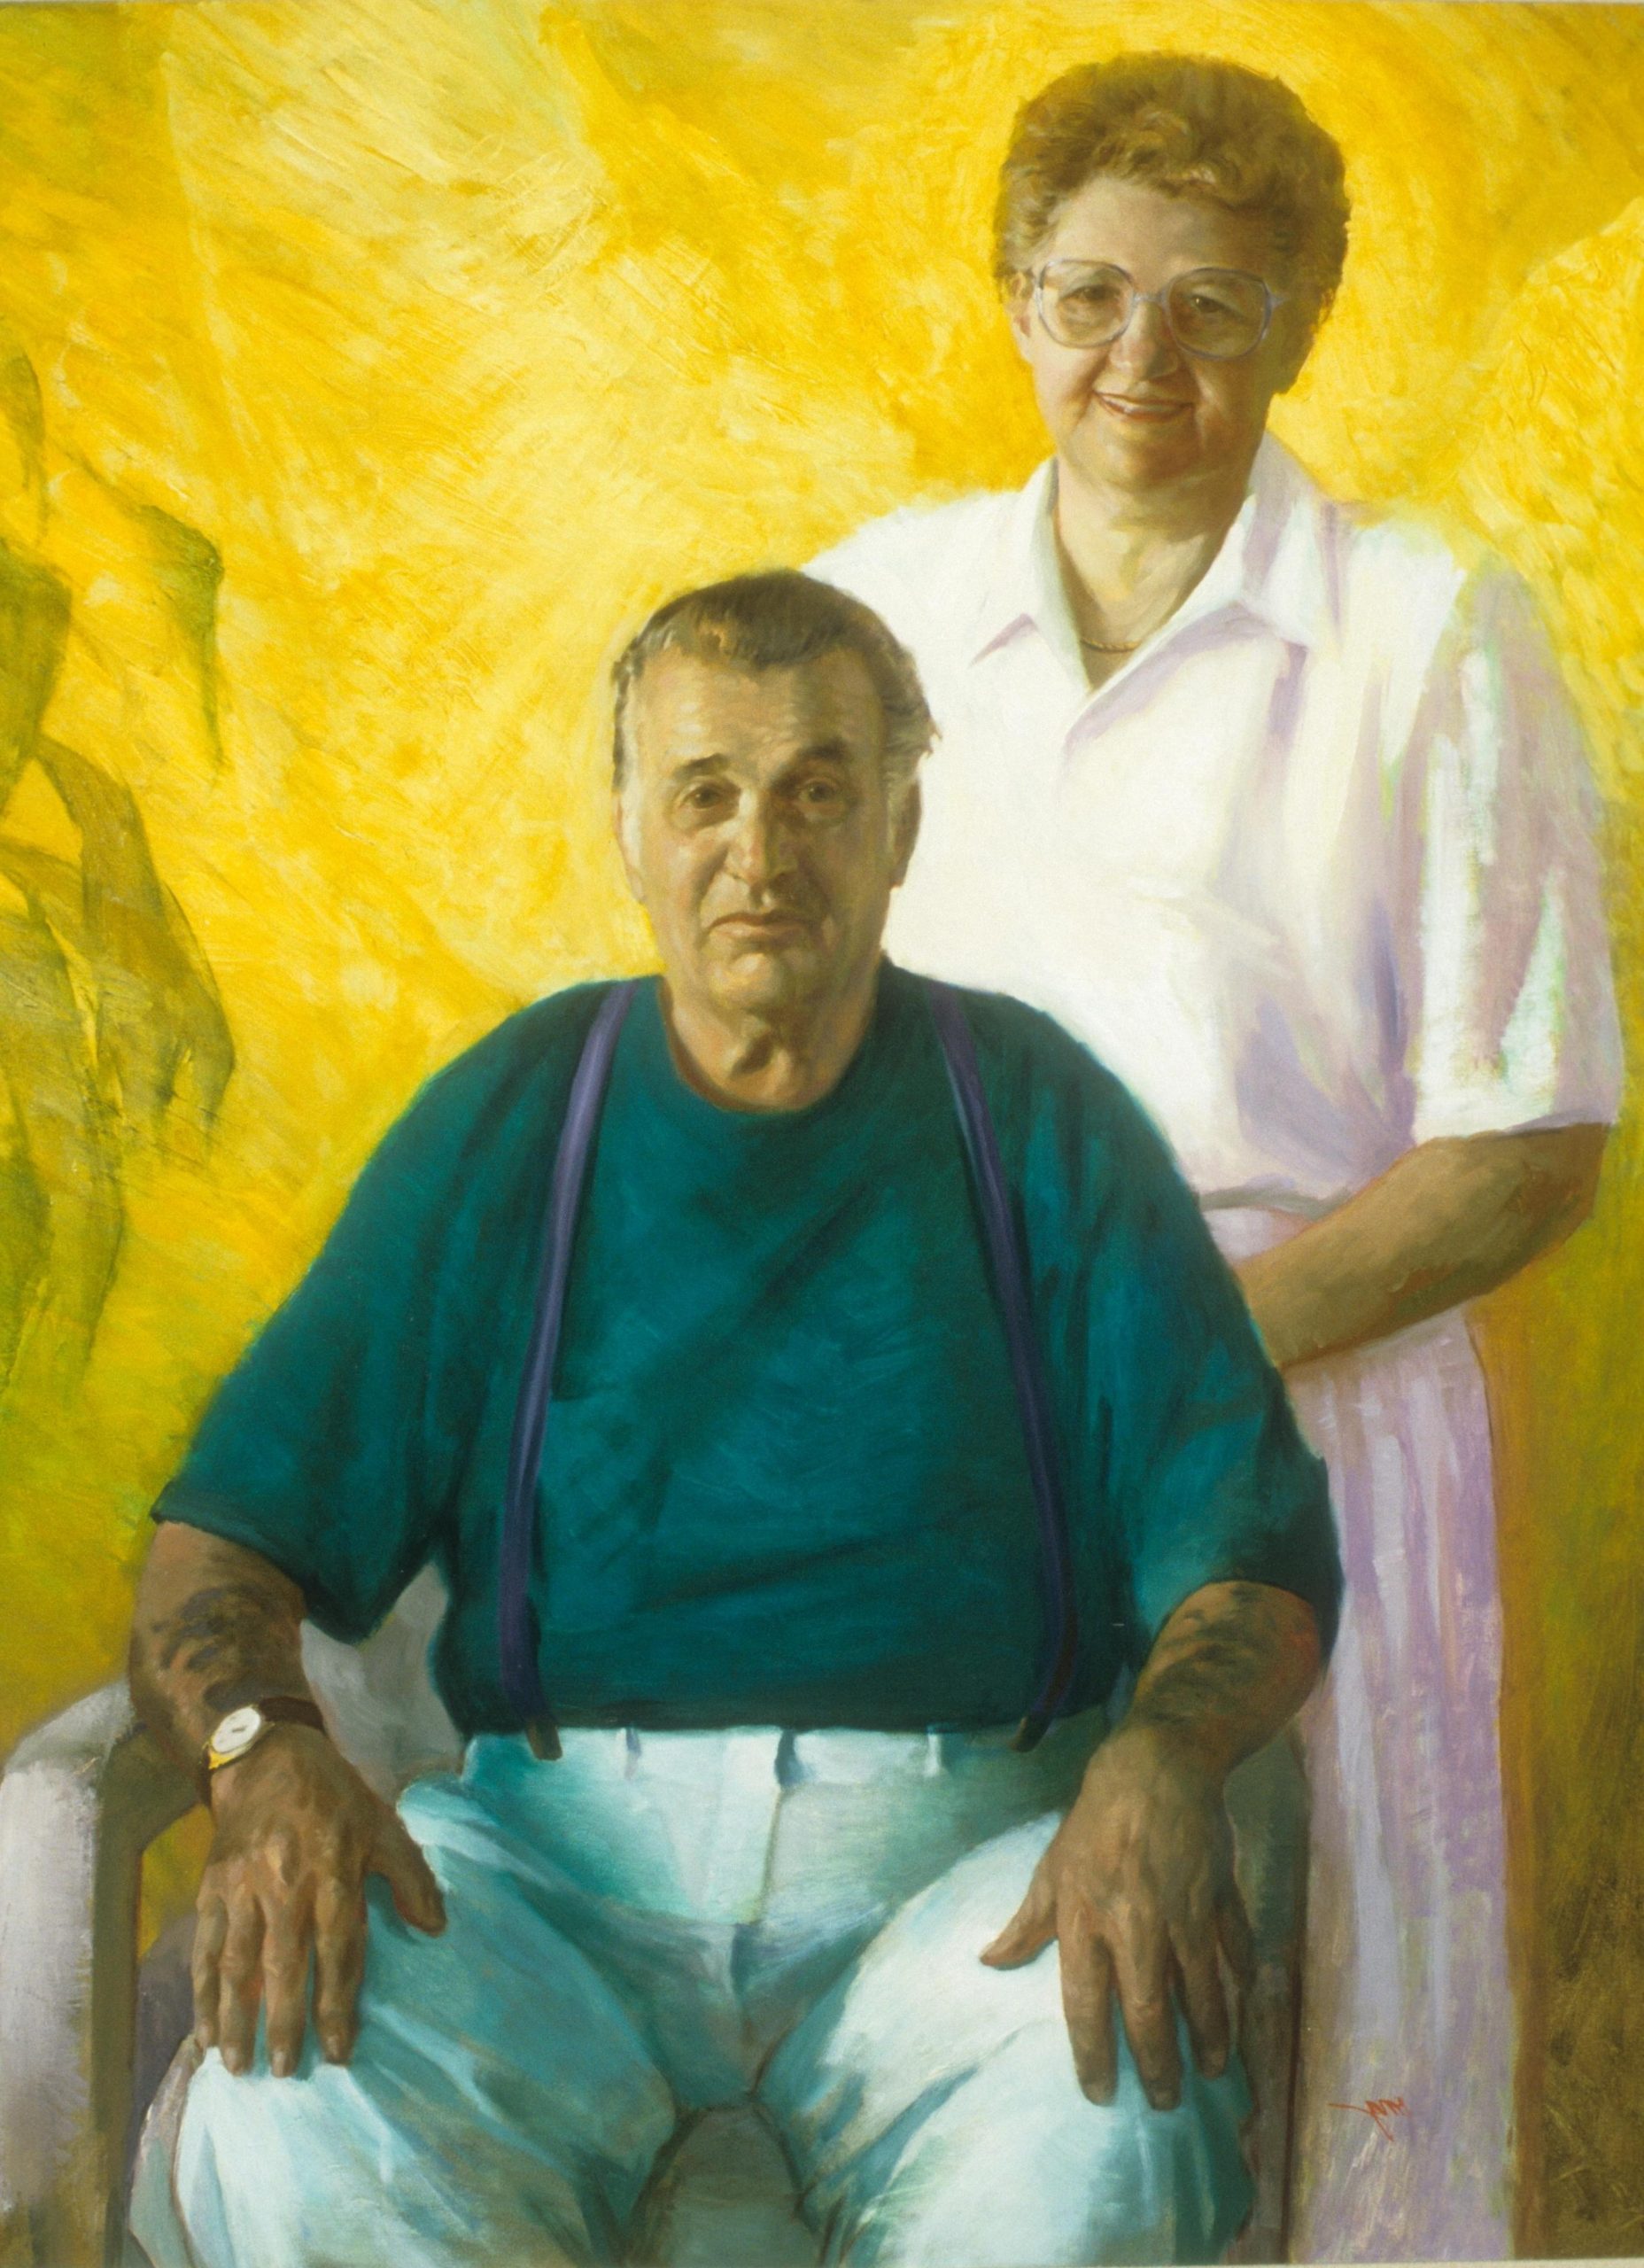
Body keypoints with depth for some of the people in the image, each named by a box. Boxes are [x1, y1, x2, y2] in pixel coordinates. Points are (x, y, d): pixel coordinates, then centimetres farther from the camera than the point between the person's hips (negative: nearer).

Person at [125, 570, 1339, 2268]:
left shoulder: (1036, 1120, 7)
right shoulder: (503, 1125, 9)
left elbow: (1254, 1537, 2)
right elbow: (227, 1537, 6)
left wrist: (1161, 1758, -20)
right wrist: (264, 1749, -17)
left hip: (961, 1850, 0)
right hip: (557, 1850, 1)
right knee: (290, 2131, -29)